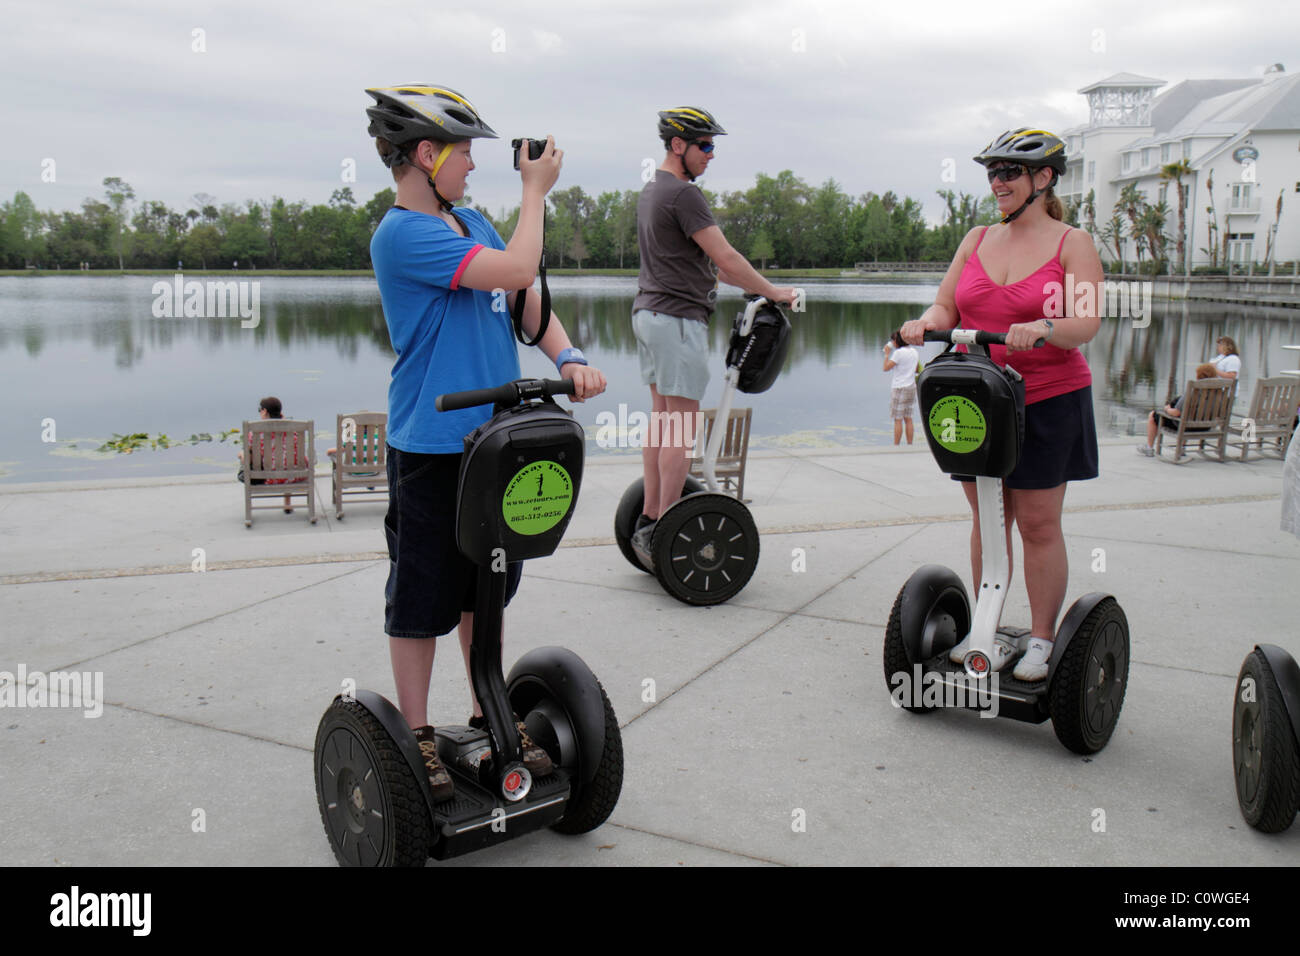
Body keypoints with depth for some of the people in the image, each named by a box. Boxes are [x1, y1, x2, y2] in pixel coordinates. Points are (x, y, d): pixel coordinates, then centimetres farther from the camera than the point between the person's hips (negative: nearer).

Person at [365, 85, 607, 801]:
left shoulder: (470, 223, 12)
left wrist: (568, 358, -8)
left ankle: (489, 715, 32)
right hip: (430, 446, -8)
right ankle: (417, 735, 20)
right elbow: (518, 269, -23)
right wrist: (534, 190, -8)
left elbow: (528, 301, 11)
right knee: (422, 598, 5)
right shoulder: (402, 234, -15)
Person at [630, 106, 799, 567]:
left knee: (661, 418, 13)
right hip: (678, 317, -10)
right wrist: (773, 292, -5)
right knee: (683, 425, -6)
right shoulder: (682, 193, -14)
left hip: (650, 310, 10)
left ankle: (648, 518, 17)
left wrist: (747, 283, 23)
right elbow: (725, 258, -16)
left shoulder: (651, 191, 17)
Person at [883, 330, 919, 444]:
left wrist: (887, 354, -2)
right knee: (908, 418, 11)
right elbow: (917, 370, 19)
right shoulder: (915, 352, 9)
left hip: (899, 388, -7)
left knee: (898, 419, -4)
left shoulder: (898, 352, -13)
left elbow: (886, 368, -11)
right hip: (911, 387, 7)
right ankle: (910, 445, 11)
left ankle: (896, 446, -2)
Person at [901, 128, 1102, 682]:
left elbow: (1085, 324, -12)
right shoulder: (976, 240, 11)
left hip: (1047, 401, -4)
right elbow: (947, 308, 8)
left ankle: (1042, 638, 13)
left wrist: (1041, 329, -33)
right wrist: (926, 322, -15)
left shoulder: (1072, 243, -1)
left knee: (1038, 524, 1)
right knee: (987, 518, 9)